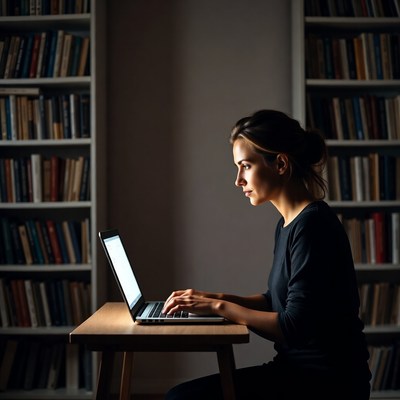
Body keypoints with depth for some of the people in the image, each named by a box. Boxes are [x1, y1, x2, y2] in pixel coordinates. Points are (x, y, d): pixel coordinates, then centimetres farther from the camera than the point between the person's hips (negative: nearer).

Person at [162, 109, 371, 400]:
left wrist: (220, 306, -13)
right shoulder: (288, 224, 10)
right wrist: (218, 299, 5)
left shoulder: (313, 226, -19)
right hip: (296, 368, 9)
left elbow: (295, 326, -22)